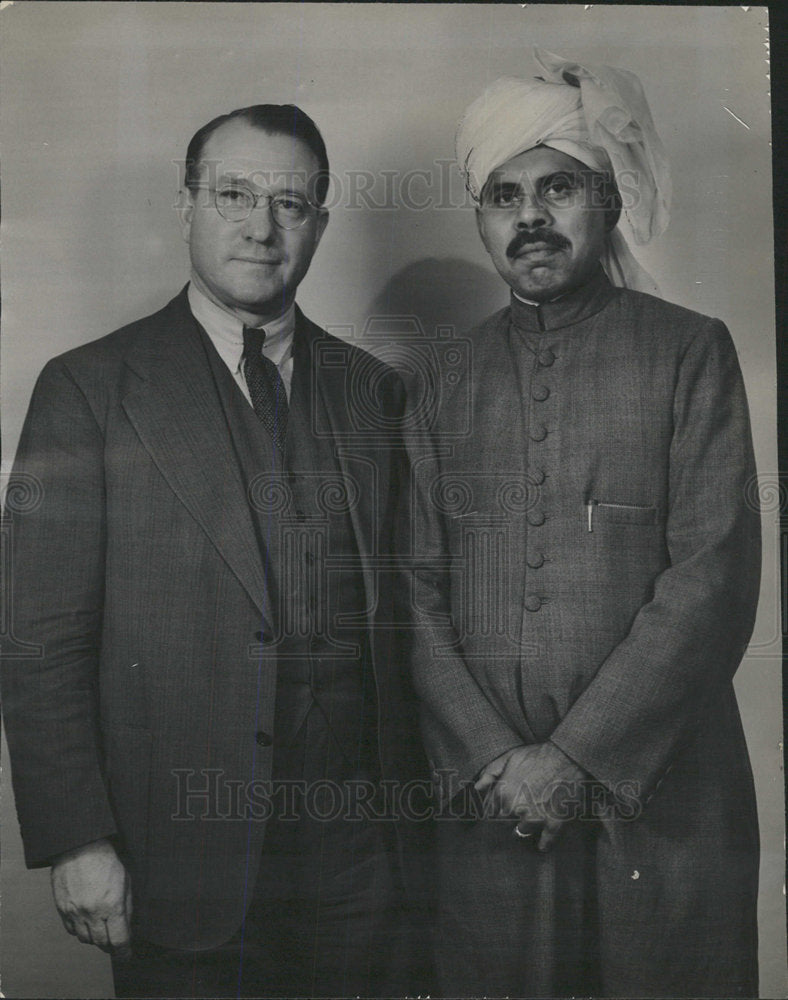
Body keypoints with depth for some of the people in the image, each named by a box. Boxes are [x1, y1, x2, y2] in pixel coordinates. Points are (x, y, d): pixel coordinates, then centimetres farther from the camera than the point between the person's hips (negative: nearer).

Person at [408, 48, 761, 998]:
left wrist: (575, 758, -12)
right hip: (487, 802, 2)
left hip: (656, 791, -1)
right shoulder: (447, 374, 8)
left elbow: (714, 579, -8)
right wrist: (487, 758, -7)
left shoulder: (689, 351, 0)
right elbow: (416, 588, 4)